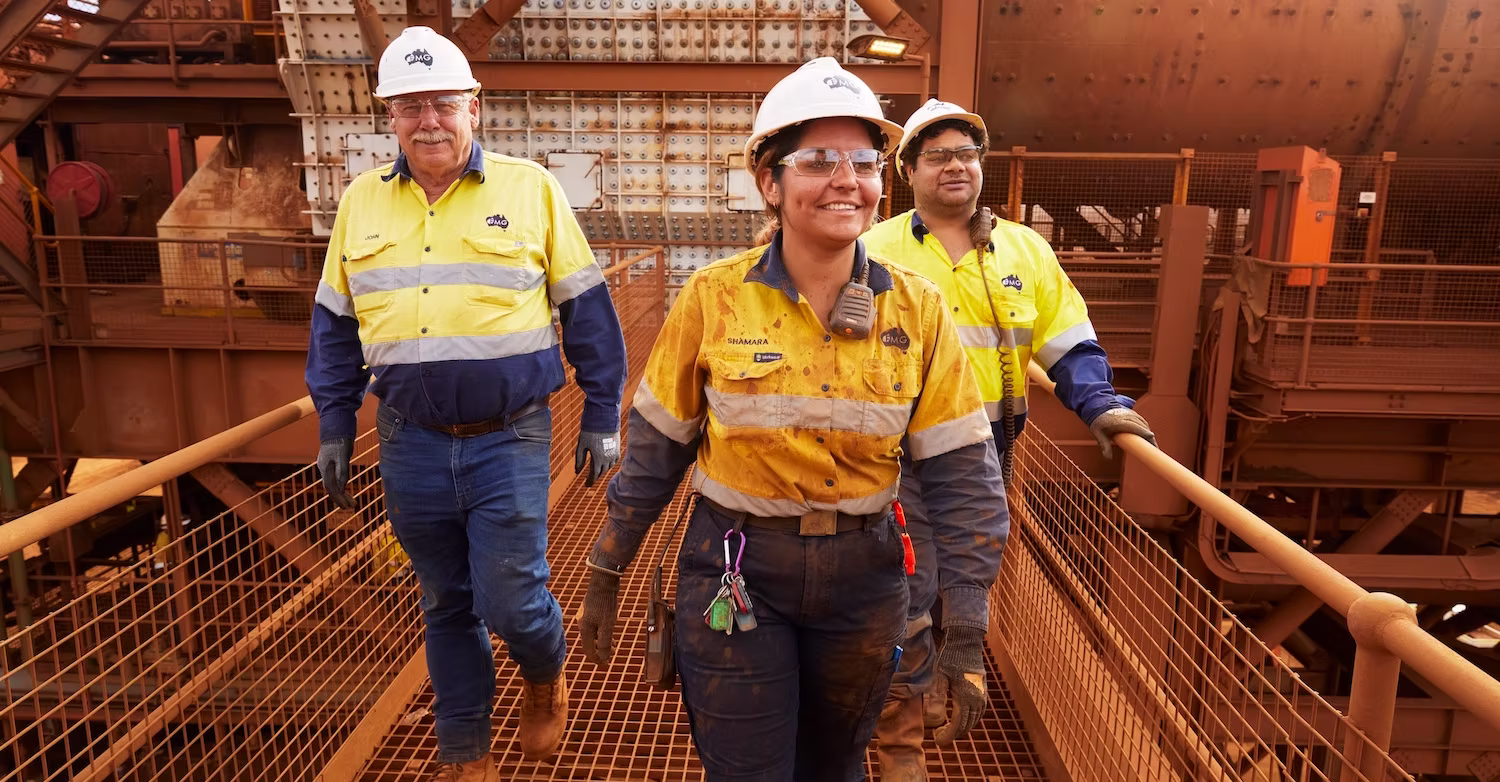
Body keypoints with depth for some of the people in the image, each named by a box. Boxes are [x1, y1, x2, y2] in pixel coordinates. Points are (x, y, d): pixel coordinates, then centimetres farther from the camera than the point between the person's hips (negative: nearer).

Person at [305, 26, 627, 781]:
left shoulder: (530, 188, -3)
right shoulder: (361, 200, 7)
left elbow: (586, 309, 0)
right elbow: (335, 325, 14)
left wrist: (602, 417, -1)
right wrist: (334, 428, 12)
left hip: (509, 436, -3)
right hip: (411, 441, 3)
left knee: (510, 598, -3)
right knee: (446, 606, 14)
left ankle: (545, 679, 33)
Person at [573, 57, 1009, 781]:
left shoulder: (916, 309, -7)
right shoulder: (713, 297, -10)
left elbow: (962, 475, -5)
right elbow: (655, 449, -1)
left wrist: (967, 639, -6)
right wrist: (605, 575, 5)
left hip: (865, 579, 2)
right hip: (735, 576, -2)